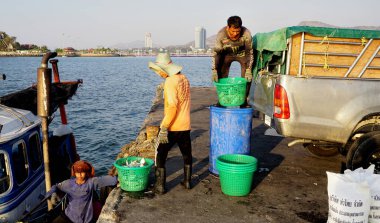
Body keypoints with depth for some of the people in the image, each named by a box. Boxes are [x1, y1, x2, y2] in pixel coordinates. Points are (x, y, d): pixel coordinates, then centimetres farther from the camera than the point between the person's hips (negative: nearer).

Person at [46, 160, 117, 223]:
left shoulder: (91, 182, -8)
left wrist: (116, 179, -26)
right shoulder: (69, 183, 0)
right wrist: (53, 193, -13)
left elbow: (104, 179, -16)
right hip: (69, 216, 3)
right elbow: (56, 187, 7)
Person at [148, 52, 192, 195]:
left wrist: (164, 128, -23)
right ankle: (187, 181, 31)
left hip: (172, 127, -8)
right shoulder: (184, 79, 7)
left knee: (160, 156, 6)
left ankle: (160, 186, 10)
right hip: (185, 125, 8)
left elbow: (171, 107, -25)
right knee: (186, 154, 20)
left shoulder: (170, 82, -18)